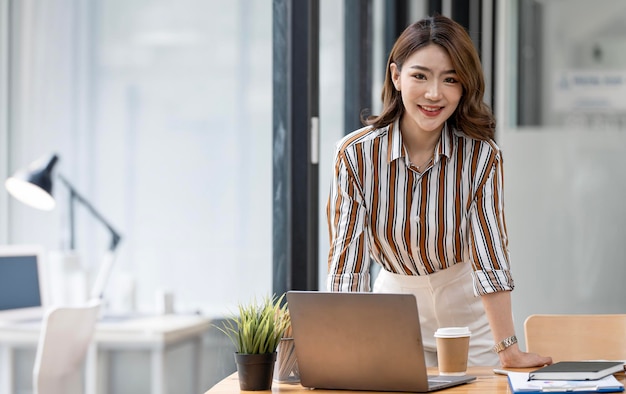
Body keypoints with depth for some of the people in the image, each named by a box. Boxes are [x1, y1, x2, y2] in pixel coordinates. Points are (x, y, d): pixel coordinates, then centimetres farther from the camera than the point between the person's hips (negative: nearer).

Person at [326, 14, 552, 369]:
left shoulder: (482, 156, -17)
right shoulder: (355, 154, -16)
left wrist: (509, 350, -26)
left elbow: (489, 256, -19)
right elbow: (347, 261, -20)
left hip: (469, 314, 0)